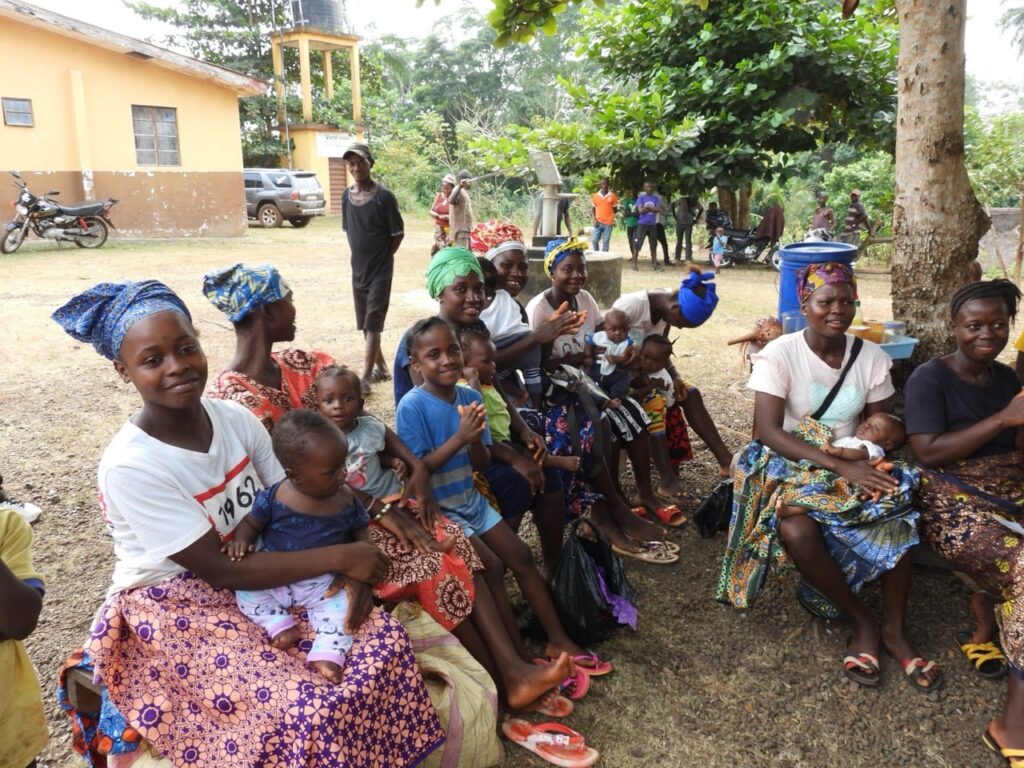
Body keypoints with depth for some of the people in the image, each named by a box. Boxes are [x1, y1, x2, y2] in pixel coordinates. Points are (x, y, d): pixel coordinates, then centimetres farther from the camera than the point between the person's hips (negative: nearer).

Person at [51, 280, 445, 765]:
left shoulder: (235, 418, -6)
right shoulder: (130, 467, -24)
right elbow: (218, 569, -23)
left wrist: (350, 571, -18)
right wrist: (340, 556, -23)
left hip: (260, 579, 6)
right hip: (177, 612, -6)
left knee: (386, 640, -10)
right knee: (311, 710, -25)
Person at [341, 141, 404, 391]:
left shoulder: (383, 196, -12)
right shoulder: (346, 196, 4)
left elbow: (398, 234, -7)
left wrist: (381, 258, -1)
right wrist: (361, 256, 7)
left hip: (380, 271, -6)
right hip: (358, 269, 6)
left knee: (373, 323, -7)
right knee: (364, 324, 12)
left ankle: (365, 378, -7)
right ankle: (381, 368, 27)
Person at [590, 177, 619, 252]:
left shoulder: (613, 195, 2)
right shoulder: (595, 195, 5)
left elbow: (615, 209, 9)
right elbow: (592, 209, 9)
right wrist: (594, 219, -3)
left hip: (608, 223, -1)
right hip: (598, 222, 1)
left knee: (606, 242, 0)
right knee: (594, 240, -2)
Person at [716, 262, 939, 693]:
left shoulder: (871, 358, 1)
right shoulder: (780, 354, -12)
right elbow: (769, 432, -19)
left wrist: (862, 458, -20)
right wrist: (839, 466, -28)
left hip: (855, 465, 4)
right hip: (790, 465, -3)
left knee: (895, 514, -28)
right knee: (797, 531, -34)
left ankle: (894, 630, -9)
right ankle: (862, 623, -9)